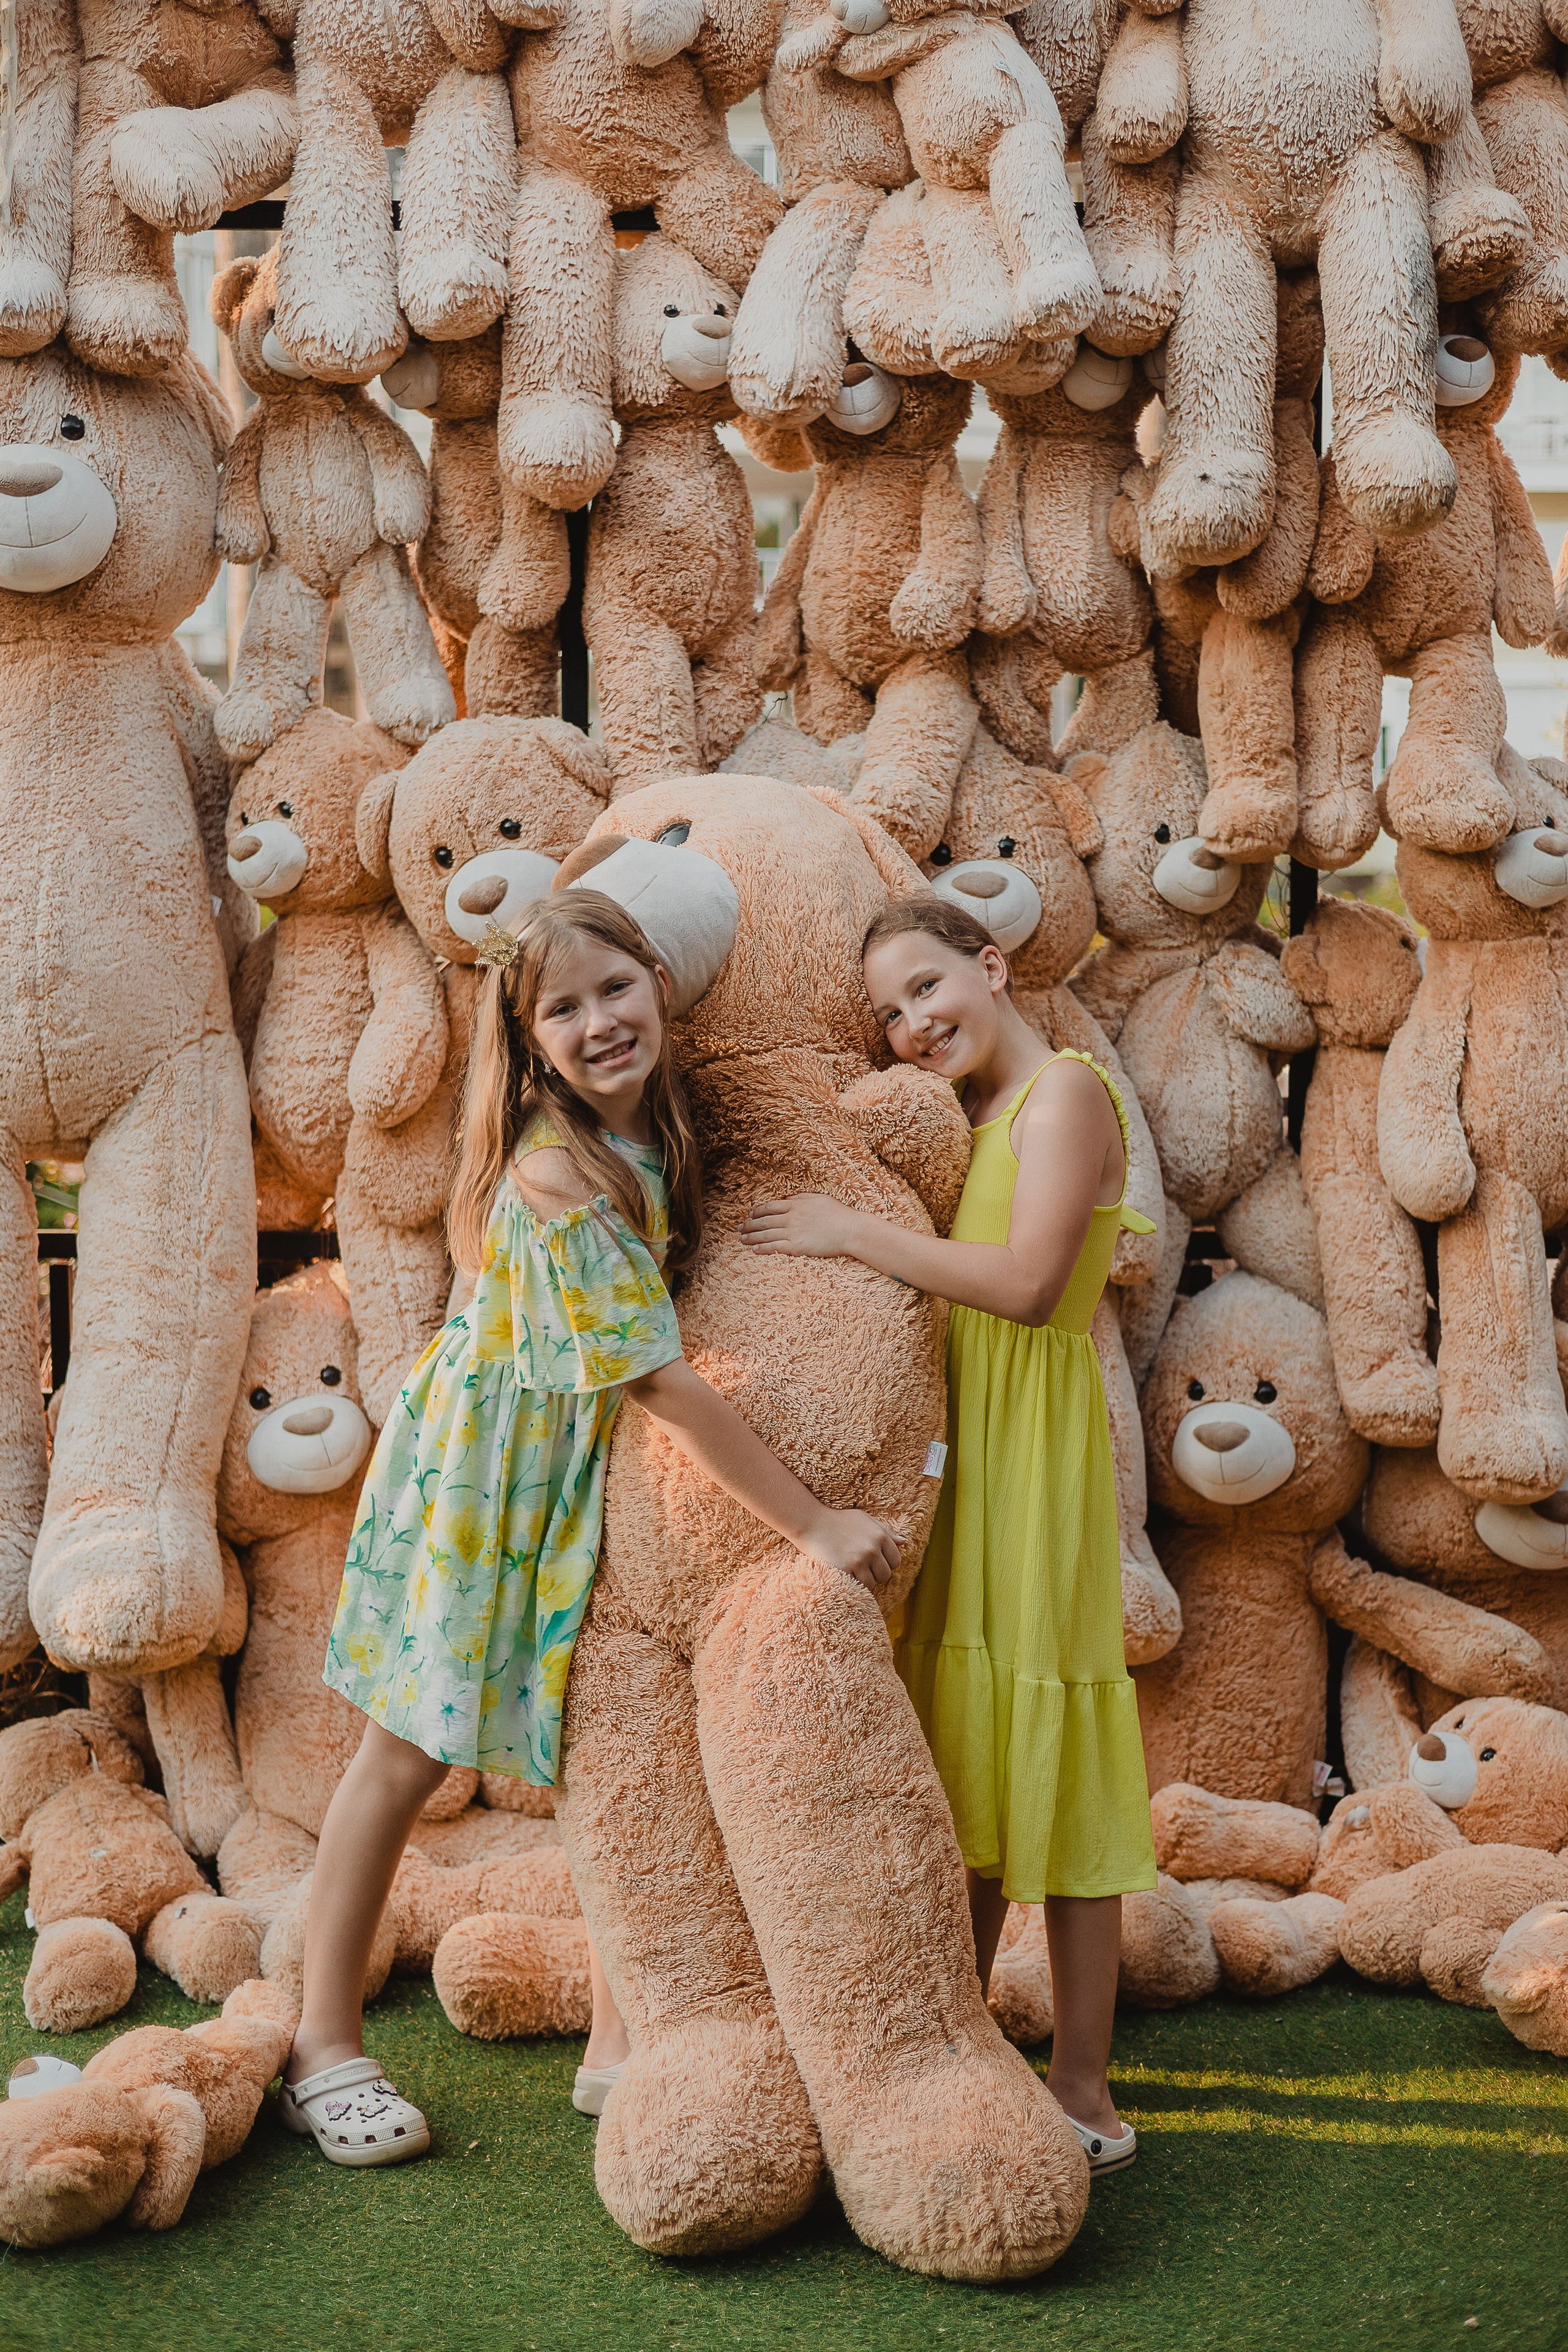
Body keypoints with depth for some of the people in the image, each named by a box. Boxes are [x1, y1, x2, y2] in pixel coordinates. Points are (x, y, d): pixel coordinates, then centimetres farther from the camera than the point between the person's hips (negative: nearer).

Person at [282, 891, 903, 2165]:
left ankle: (620, 2045, 17)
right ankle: (326, 2044, 17)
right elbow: (666, 1382, -29)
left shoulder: (656, 1121, -7)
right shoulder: (554, 1177, -30)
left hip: (599, 1471, 7)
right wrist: (812, 1524, -27)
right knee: (412, 1749, 4)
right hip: (487, 1460, -7)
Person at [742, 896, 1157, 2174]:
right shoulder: (968, 1123, 16)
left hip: (1033, 1446, -8)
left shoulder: (1065, 1088, -9)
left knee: (1043, 1758, -4)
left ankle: (1084, 2092, 3)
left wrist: (852, 1233, -17)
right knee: (961, 1761, 13)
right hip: (951, 1450, 8)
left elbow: (1029, 1280, -21)